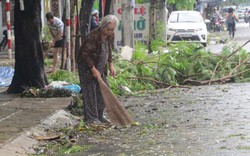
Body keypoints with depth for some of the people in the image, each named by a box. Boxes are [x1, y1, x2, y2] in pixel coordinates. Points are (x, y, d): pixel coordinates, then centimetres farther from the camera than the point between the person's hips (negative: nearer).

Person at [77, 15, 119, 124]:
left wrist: (110, 65, 6)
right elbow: (85, 54, -24)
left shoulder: (111, 36, -2)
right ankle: (90, 118, -1)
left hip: (101, 67, 8)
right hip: (87, 67, -8)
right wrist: (93, 70, -24)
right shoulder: (93, 36, -26)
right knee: (90, 91, -6)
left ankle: (99, 116, 17)